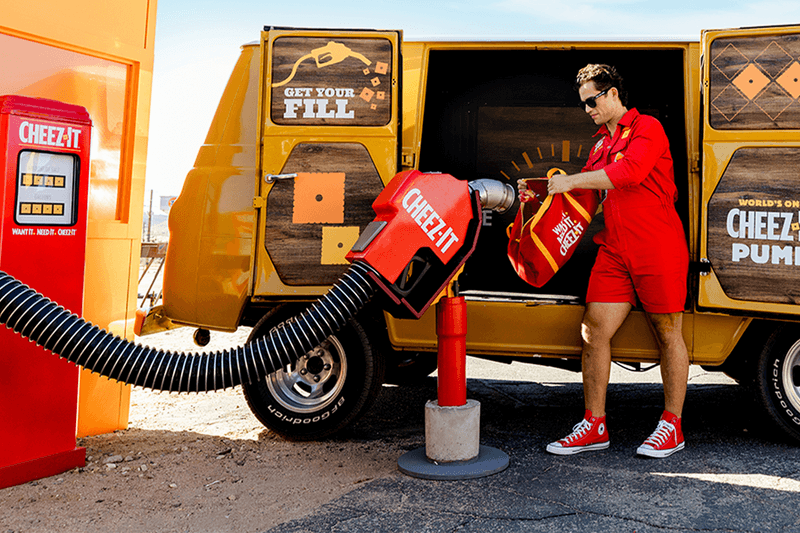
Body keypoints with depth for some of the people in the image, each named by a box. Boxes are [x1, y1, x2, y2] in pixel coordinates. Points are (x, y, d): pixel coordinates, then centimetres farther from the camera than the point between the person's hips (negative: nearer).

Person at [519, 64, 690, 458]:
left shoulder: (647, 129, -3)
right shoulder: (601, 144, 21)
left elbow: (630, 171, -22)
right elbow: (585, 194, 21)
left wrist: (569, 182, -20)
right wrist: (544, 189, 6)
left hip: (658, 250, -7)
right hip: (614, 251, 7)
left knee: (667, 334, 5)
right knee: (593, 330, -1)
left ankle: (672, 427, 18)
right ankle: (594, 426, 8)